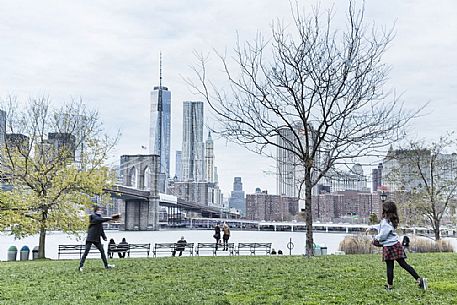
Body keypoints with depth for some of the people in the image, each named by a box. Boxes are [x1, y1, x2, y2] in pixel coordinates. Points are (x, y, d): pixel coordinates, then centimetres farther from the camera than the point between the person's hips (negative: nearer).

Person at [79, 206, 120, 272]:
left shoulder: (99, 217, 17)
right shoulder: (93, 216, -7)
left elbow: (101, 229, 21)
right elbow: (101, 219, -25)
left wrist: (104, 237, 14)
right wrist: (110, 218, -25)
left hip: (97, 238, 8)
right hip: (90, 238, -8)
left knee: (102, 251, 9)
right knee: (86, 252, -8)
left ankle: (106, 265, 15)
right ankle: (81, 266, -5)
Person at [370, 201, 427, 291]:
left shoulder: (386, 221, -16)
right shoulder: (391, 220, 12)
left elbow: (382, 235, -15)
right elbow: (381, 227, 30)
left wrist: (376, 237, 6)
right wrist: (372, 227, 37)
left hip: (389, 246, -8)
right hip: (396, 244, 8)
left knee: (389, 266, 2)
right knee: (403, 263, 6)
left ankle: (390, 285, 12)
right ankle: (419, 279, -1)